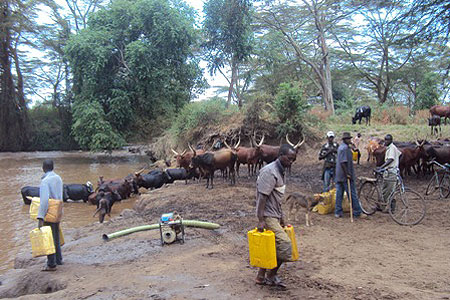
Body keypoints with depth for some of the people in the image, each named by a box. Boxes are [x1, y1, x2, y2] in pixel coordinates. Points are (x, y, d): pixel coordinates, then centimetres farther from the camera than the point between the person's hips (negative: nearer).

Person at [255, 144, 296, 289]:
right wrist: (261, 221, -25)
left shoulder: (281, 171, 13)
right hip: (267, 216, -10)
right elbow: (262, 197, -22)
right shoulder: (270, 172, -18)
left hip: (275, 215, 10)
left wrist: (281, 216, 23)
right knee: (285, 244, -10)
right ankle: (271, 276, 7)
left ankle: (261, 277, 25)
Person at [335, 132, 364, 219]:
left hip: (339, 176, 10)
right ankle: (357, 213, 7)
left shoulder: (340, 147, 15)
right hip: (345, 176, -10)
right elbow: (343, 162, -22)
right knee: (352, 194, -1)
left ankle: (338, 212, 11)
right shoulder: (345, 148, -16)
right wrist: (347, 174, -21)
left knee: (339, 194, 9)